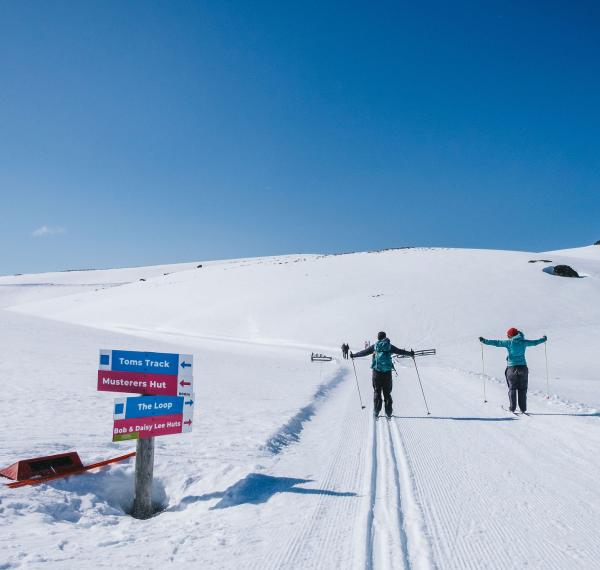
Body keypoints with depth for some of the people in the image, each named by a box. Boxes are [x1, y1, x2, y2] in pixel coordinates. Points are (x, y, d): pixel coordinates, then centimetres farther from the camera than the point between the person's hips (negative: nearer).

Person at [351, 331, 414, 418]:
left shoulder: (374, 346, 2)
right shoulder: (389, 346, 3)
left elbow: (364, 352, 7)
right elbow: (400, 351, 11)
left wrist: (354, 355, 20)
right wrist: (410, 353, 26)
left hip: (377, 371, 0)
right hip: (387, 372, 1)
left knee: (377, 391, 8)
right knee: (387, 392, 8)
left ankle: (376, 411, 4)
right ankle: (388, 412, 7)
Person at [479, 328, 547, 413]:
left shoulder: (509, 342, -6)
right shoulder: (523, 342, 2)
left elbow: (496, 343, -7)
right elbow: (535, 342, 17)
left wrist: (484, 341, -1)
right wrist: (544, 339, 36)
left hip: (512, 367, -2)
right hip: (522, 367, 2)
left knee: (512, 388, 8)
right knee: (522, 389, 9)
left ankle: (512, 407, 6)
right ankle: (523, 408, 9)